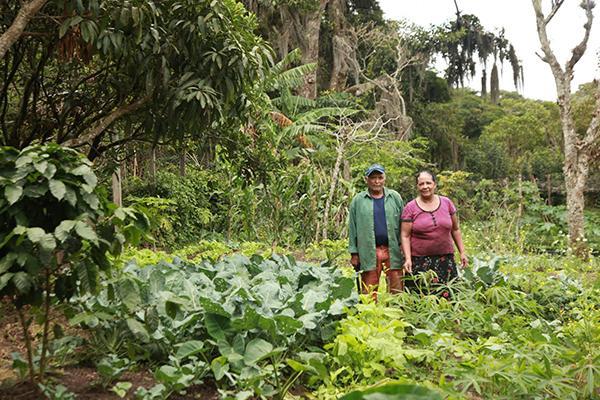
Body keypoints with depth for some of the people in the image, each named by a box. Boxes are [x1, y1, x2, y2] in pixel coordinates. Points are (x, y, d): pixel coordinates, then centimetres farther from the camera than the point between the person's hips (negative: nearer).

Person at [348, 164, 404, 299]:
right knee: (369, 293, 4)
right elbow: (353, 228, 5)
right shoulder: (358, 200, 5)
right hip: (368, 252, -1)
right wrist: (354, 253, 2)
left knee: (397, 291, 2)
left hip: (393, 251, 1)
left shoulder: (395, 197, 8)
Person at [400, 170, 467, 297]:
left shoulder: (446, 203, 6)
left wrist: (462, 252, 10)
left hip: (445, 259, 3)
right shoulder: (410, 207, -2)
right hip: (419, 262, -2)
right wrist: (408, 259, -13)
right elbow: (405, 236, -3)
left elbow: (455, 229, 13)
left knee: (447, 296, 2)